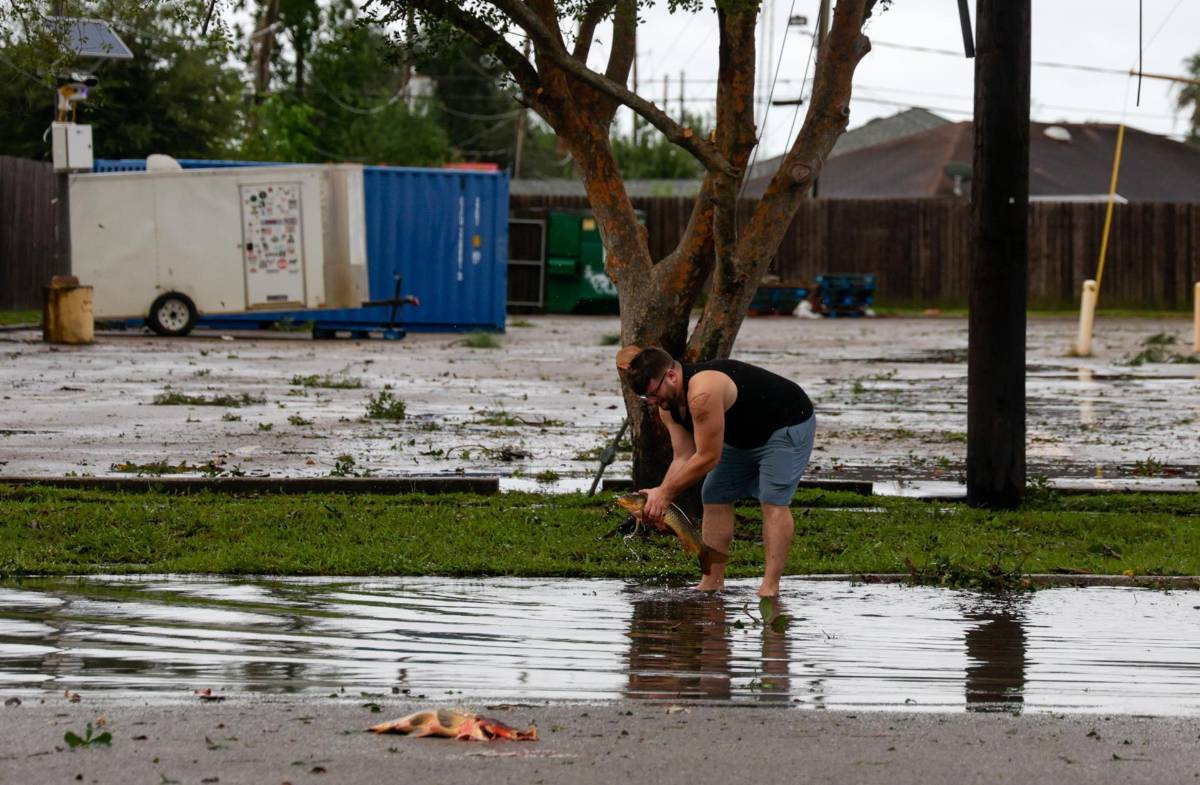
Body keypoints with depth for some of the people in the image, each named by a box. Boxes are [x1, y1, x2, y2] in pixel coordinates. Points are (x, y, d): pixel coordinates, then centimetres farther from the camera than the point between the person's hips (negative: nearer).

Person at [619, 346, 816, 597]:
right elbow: (683, 458, -7)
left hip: (788, 424, -10)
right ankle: (713, 582, 4)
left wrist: (666, 493, -27)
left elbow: (708, 457, -34)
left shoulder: (702, 393, -38)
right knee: (715, 497, 3)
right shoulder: (668, 405, -7)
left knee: (774, 501, -19)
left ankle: (770, 586, -21)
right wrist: (661, 494, -22)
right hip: (743, 435, 10)